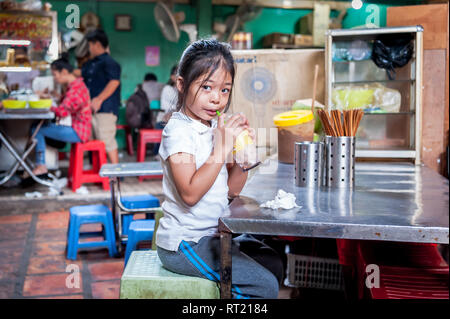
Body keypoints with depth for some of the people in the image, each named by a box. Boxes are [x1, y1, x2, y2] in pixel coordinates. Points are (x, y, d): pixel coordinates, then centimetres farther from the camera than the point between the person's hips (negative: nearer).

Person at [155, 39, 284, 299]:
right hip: (185, 243, -9)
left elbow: (231, 190, 8)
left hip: (212, 235, 9)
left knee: (273, 263, 17)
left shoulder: (216, 127, 8)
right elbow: (190, 194, -29)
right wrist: (221, 150, -27)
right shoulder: (179, 131, -17)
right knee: (264, 286, -11)